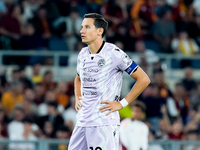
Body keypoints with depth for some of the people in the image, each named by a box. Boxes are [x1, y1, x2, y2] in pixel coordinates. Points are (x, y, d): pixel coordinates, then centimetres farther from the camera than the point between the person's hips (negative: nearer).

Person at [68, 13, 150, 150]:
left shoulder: (113, 53, -10)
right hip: (82, 122, 7)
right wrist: (77, 98, 15)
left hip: (104, 122, -7)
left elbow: (144, 79, -8)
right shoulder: (83, 54, 12)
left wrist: (122, 103, -10)